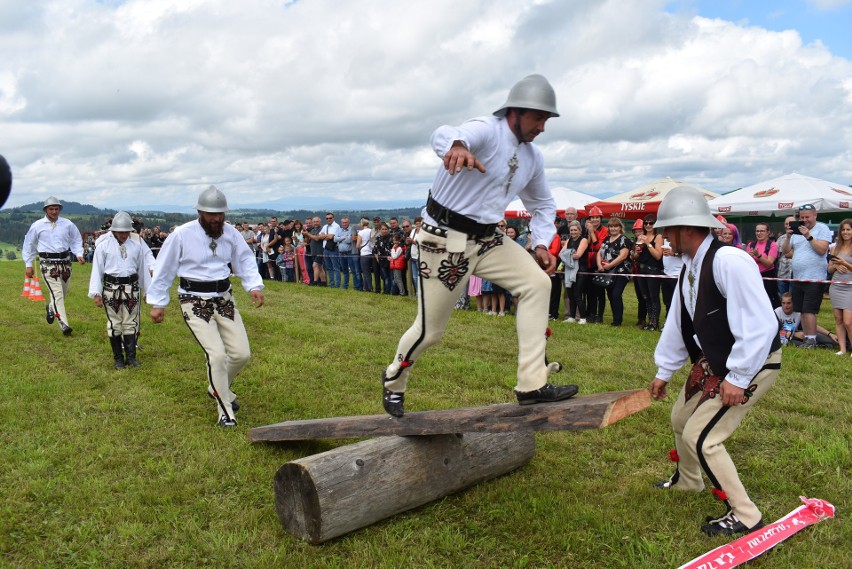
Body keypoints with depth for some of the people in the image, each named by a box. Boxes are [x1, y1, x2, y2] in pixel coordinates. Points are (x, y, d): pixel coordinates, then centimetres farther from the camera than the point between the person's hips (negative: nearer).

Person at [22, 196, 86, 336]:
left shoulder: (68, 224, 2)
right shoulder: (37, 226, 0)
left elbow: (76, 240, 14)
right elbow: (28, 244, 9)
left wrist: (79, 254, -4)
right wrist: (28, 264, 8)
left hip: (64, 262, 3)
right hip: (48, 263, -3)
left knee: (63, 292, 15)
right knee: (56, 292, -15)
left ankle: (51, 307, 47)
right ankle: (64, 324, -18)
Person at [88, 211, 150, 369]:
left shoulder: (137, 244, 1)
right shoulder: (104, 244, -5)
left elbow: (143, 267, 8)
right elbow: (97, 269, -2)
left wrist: (148, 289, 10)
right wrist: (96, 293, -6)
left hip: (131, 288, 2)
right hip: (111, 288, -1)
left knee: (131, 323, 7)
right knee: (114, 323, 6)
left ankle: (131, 356, 15)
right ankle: (118, 358, 17)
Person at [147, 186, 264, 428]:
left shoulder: (230, 233, -1)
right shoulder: (182, 235, -12)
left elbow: (245, 259, 8)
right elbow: (164, 269, -3)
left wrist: (254, 286, -8)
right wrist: (158, 302, 1)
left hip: (224, 298, 5)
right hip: (195, 301, -5)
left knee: (242, 353, 2)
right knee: (217, 354, -15)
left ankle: (218, 388, 34)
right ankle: (225, 411, 4)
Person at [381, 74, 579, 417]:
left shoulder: (532, 158, 8)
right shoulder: (487, 130, -16)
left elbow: (543, 204, 23)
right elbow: (443, 134, -40)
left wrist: (541, 244, 6)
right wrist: (457, 146, -65)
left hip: (487, 239, 7)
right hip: (445, 240, -7)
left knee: (538, 282, -12)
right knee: (430, 331, 0)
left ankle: (532, 385, -10)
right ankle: (393, 382, 31)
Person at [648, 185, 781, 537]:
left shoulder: (728, 261, -28)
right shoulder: (690, 269, 2)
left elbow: (759, 324, -31)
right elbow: (678, 322, 11)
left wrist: (737, 378, -26)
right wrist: (664, 372, 18)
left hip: (750, 363, -9)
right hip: (713, 362, 9)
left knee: (701, 436, -10)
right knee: (681, 419, 21)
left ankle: (744, 517, 9)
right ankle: (688, 480, 50)